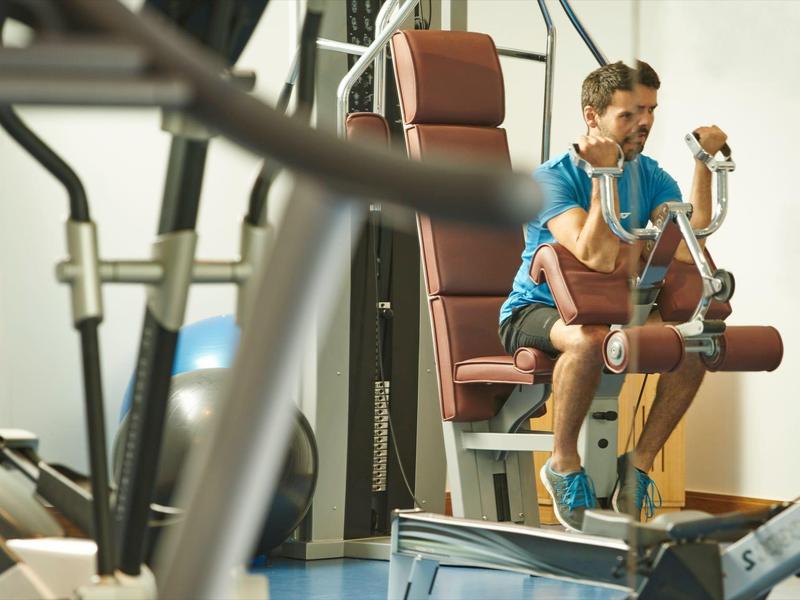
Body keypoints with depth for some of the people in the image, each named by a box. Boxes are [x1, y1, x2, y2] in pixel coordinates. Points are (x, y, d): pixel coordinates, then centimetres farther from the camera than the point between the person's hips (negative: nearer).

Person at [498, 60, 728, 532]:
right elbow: (597, 258, -29)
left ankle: (640, 462, -3)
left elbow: (688, 246, -16)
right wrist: (604, 174, -29)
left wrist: (705, 162, -16)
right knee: (589, 338, -39)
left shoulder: (650, 176, 3)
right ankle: (564, 464, -17)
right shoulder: (554, 177, -14)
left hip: (611, 311, 5)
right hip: (535, 313, -5)